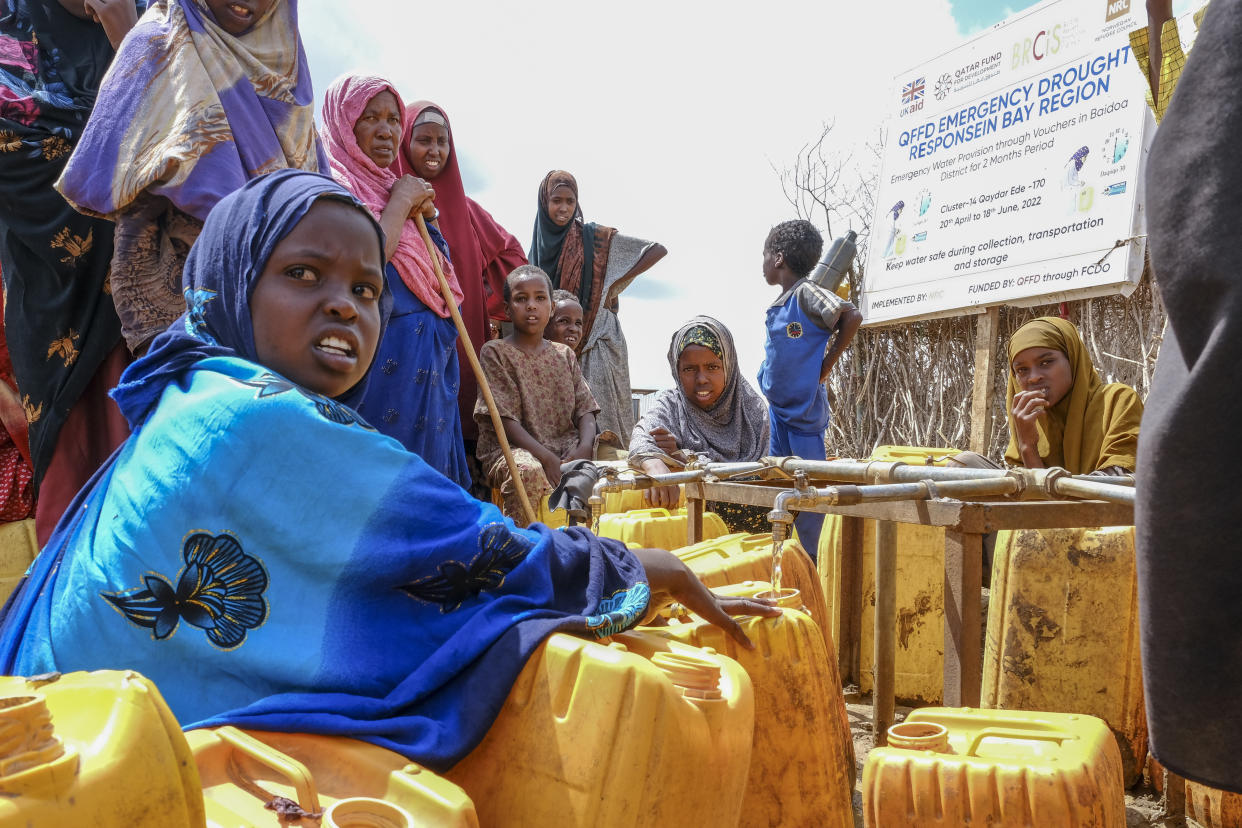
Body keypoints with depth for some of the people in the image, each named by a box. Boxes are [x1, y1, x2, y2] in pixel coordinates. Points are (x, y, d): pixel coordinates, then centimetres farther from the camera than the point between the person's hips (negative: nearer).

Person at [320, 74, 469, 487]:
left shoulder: (394, 187, 19)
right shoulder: (334, 185, -5)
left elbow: (439, 281, 20)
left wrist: (427, 215, 5)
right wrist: (401, 202, -9)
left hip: (430, 366, 8)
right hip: (385, 357, -8)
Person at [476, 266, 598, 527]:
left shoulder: (565, 355, 17)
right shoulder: (495, 353, 1)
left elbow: (584, 409, 9)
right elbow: (504, 419, -8)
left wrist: (585, 446, -14)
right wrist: (545, 456, -21)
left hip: (567, 448, 5)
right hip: (510, 449, -5)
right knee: (528, 471, -38)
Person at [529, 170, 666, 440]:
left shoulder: (593, 235, -3)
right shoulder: (539, 242, 13)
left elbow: (658, 250, -5)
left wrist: (615, 285, -8)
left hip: (596, 337, -4)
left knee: (599, 408, -13)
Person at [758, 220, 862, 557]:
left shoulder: (806, 294, -14)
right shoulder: (779, 303, 10)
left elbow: (852, 317, -22)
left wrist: (825, 366, -16)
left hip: (804, 410, -8)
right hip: (778, 409, 8)